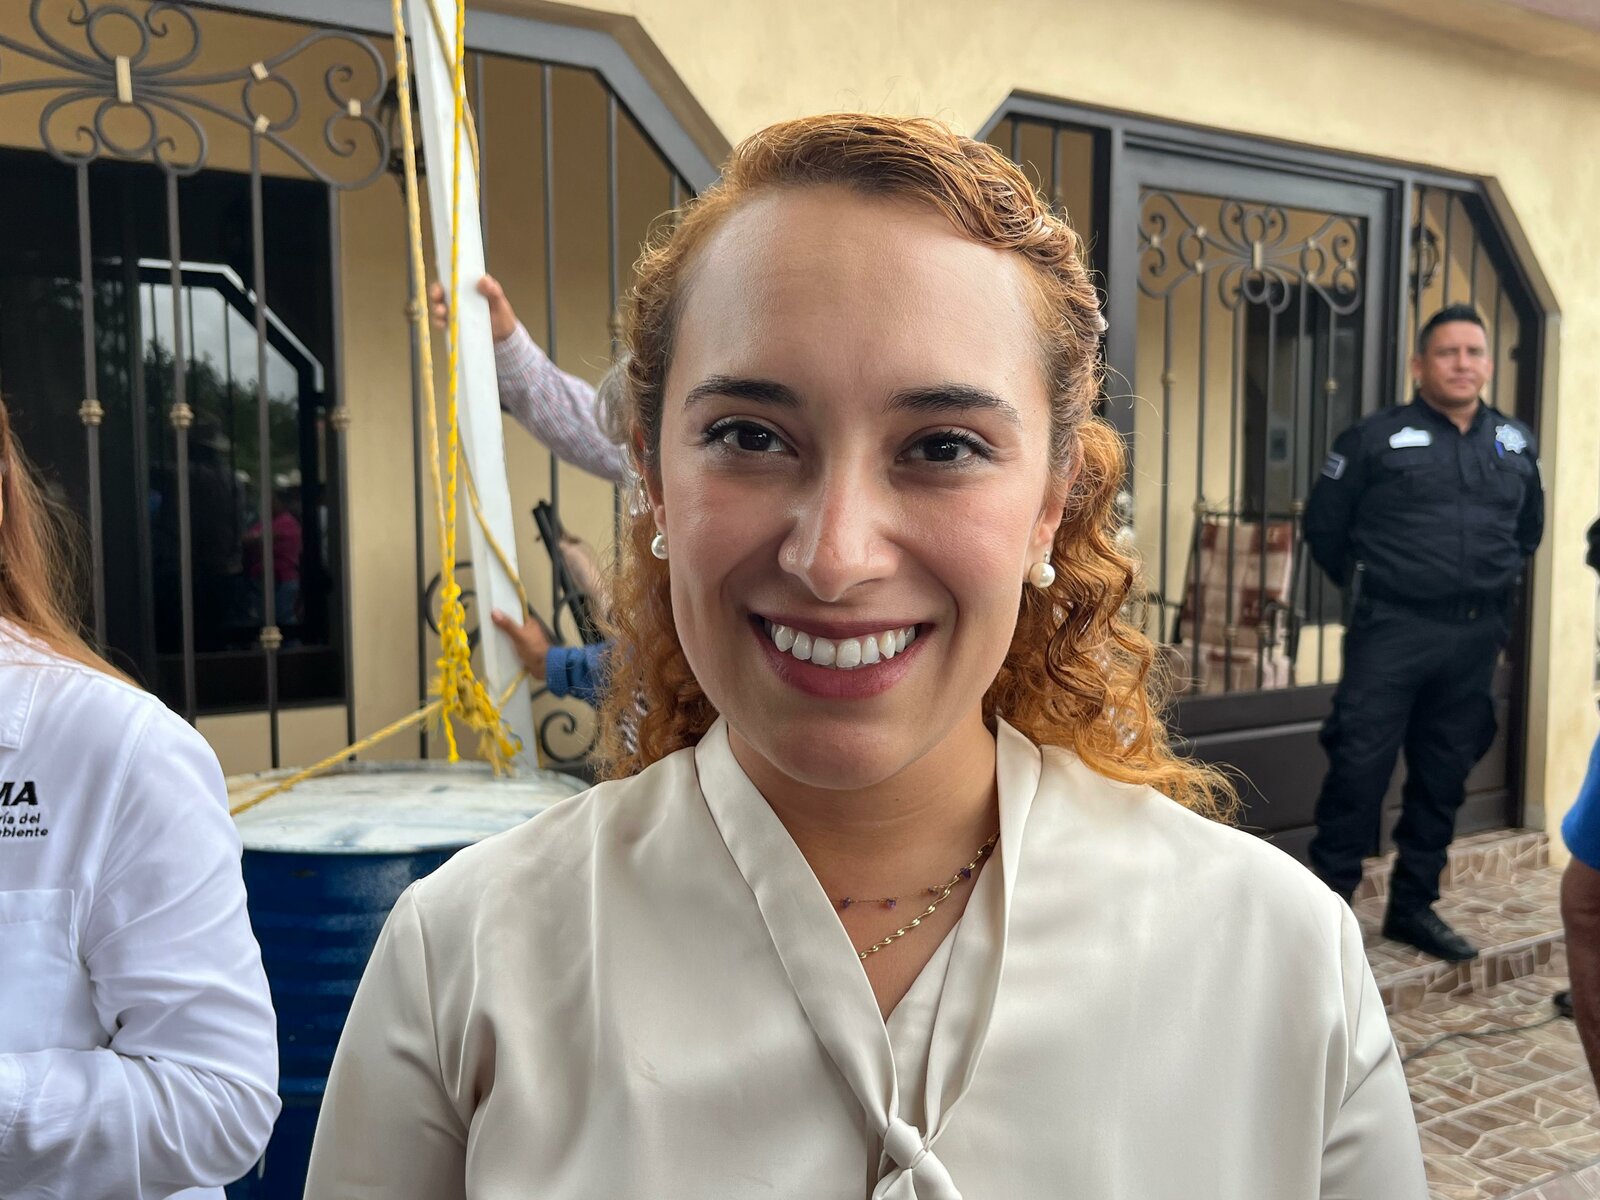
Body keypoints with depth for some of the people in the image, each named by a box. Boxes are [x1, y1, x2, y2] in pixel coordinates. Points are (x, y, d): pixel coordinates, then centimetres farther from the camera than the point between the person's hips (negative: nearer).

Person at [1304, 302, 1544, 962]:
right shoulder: (1376, 437, -2)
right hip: (1392, 630, -5)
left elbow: (1529, 527, 27)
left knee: (1442, 776, 11)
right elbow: (1323, 525, 3)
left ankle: (1414, 906, 23)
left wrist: (1496, 584, 19)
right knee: (1360, 766, -7)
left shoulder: (1517, 443, 12)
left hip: (1476, 638, 5)